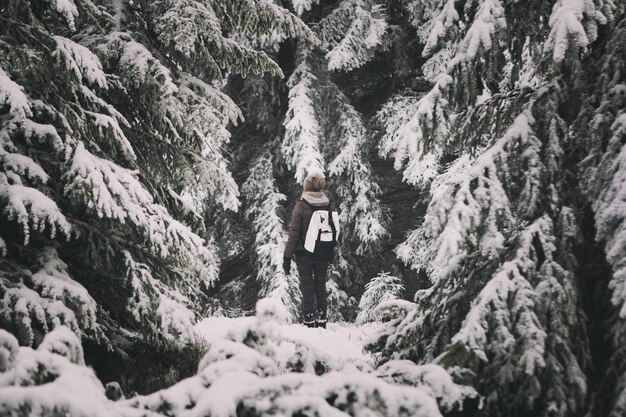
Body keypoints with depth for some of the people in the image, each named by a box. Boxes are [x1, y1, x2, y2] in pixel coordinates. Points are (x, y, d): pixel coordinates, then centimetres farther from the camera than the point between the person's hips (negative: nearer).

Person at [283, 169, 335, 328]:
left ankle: (309, 322, 4)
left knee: (307, 289, 4)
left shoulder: (301, 206, -13)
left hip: (304, 255, -4)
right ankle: (321, 321, 17)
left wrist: (287, 257, -8)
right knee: (321, 288, 14)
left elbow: (294, 234, -13)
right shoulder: (329, 205, -1)